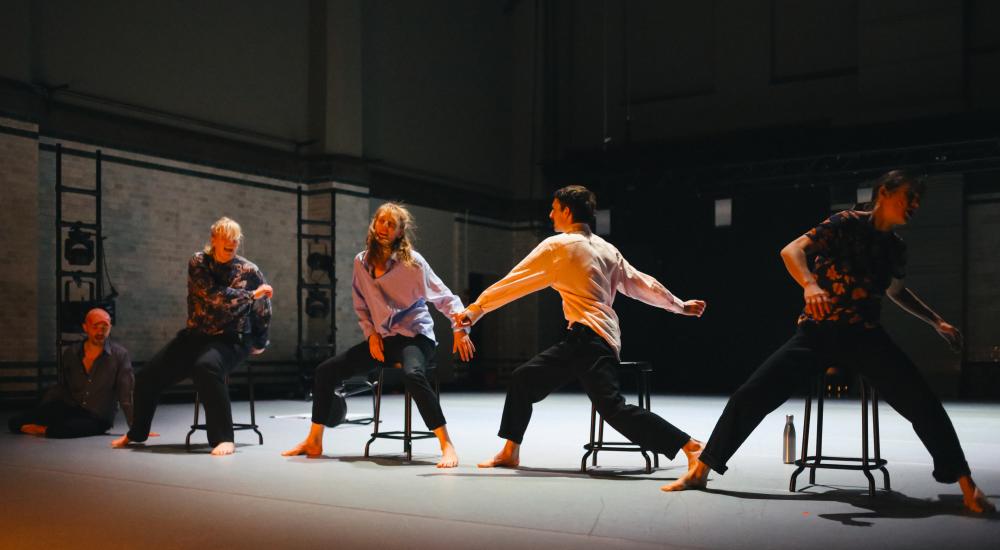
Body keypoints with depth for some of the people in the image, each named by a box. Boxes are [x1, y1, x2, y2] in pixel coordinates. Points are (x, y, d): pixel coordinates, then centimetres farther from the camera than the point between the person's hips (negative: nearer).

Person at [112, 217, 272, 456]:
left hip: (230, 340, -4)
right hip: (195, 335, 4)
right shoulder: (198, 263, -3)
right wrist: (251, 294, -21)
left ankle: (224, 439, -33)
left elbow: (264, 307, 10)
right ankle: (136, 433, 32)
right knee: (148, 376, 3)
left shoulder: (249, 271, -4)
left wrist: (259, 342, 15)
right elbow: (213, 295, -21)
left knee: (206, 367, -38)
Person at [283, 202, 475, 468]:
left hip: (415, 336, -5)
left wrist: (460, 328, -25)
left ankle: (447, 445, -31)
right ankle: (314, 442, 12)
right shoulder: (361, 262, 4)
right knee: (326, 371, -2)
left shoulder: (412, 261, -10)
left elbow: (445, 298, -11)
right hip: (380, 339, 6)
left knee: (413, 375, -38)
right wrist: (371, 334, 0)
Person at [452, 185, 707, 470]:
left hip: (588, 339, -9)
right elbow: (639, 282, 18)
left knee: (614, 409, -16)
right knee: (523, 379, 13)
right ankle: (509, 453, 22)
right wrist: (680, 305, 30)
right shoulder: (607, 249, 15)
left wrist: (475, 309, 4)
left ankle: (691, 446, -15)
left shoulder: (557, 246, -6)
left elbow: (514, 282, -3)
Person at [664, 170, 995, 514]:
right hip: (817, 333, -4)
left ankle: (968, 487, -3)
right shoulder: (847, 223, -4)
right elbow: (792, 251, -17)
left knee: (922, 403, -17)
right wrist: (810, 285, -36)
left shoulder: (896, 248, 12)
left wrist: (936, 322, 29)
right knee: (750, 395, -13)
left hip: (865, 336, 4)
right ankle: (699, 471, 0)